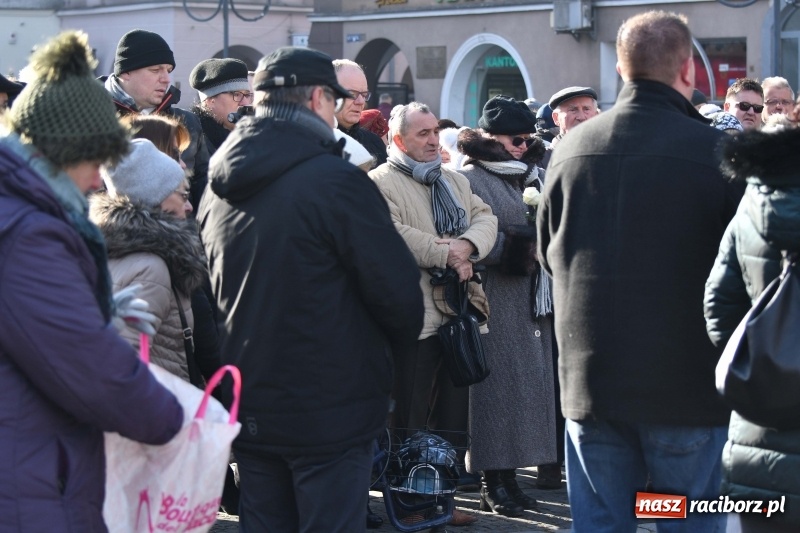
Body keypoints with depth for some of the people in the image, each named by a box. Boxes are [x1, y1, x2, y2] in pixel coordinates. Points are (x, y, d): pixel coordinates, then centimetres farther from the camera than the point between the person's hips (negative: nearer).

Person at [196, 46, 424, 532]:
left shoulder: (219, 190, 7)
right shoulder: (335, 180, -16)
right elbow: (396, 286, -15)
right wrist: (402, 333, 5)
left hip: (249, 411, 7)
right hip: (331, 412, -7)